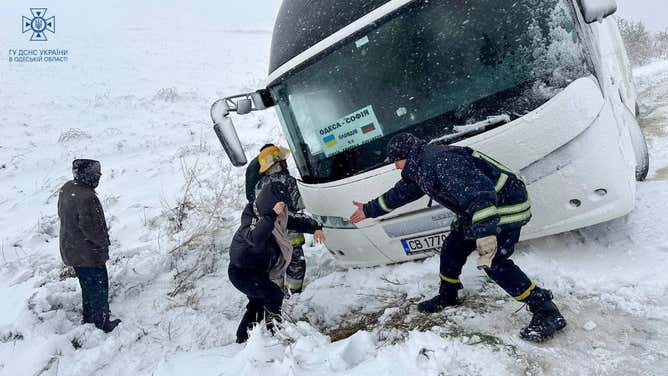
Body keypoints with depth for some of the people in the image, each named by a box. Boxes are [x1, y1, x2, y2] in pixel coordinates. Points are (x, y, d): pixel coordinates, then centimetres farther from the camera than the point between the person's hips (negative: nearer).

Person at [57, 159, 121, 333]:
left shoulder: (66, 189, -1)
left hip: (70, 250, 9)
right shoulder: (87, 198, -31)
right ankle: (102, 323, 20)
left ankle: (88, 318, 39)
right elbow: (90, 228, -28)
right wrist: (104, 242, -9)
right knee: (99, 288, 8)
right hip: (89, 253, -9)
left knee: (87, 286, 24)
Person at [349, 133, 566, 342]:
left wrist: (485, 232, -47)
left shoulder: (440, 161, -27)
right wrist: (369, 210, 30)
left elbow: (477, 191, -38)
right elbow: (401, 192, 22)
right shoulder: (420, 168, 7)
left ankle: (547, 312, -9)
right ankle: (447, 297, 31)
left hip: (505, 205, -10)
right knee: (452, 248, 12)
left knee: (494, 262, -18)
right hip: (477, 209, 10)